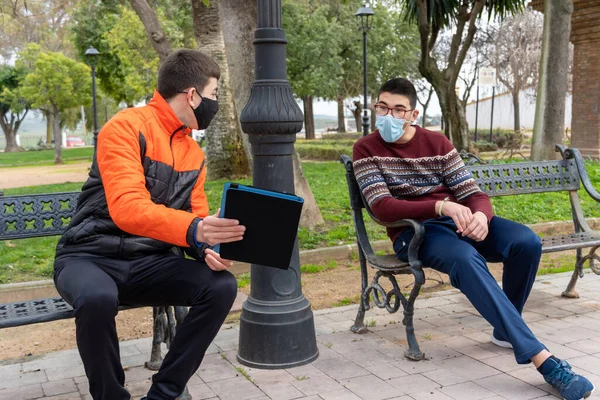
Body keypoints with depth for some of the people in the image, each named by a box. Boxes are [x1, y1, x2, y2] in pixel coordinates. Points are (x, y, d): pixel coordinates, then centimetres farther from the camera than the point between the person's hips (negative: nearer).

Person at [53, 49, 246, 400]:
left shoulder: (195, 154, 9)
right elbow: (127, 209, -28)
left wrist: (208, 247, -13)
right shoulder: (127, 127, -15)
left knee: (222, 286, -18)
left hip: (151, 262, 6)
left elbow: (196, 217, 11)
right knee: (97, 298, -39)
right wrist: (193, 230, -42)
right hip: (91, 257, -6)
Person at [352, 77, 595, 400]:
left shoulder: (437, 142, 9)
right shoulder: (366, 150, -1)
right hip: (413, 230, -4)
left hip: (457, 221, 5)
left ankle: (506, 329, 4)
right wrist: (441, 207, -29)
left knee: (527, 241, -21)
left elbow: (472, 193, 4)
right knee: (467, 259, -37)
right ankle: (541, 358, -37)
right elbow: (382, 208, -15)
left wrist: (480, 215, -23)